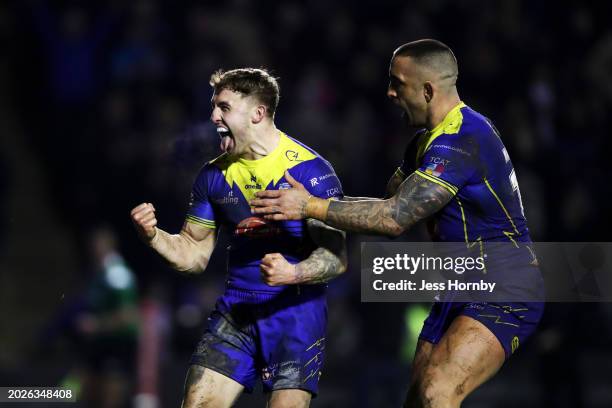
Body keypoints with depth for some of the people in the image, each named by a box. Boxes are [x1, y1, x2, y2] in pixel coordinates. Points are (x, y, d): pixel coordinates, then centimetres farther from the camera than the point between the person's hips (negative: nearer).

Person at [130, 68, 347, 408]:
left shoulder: (310, 169, -10)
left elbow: (337, 256, -12)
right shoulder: (214, 175, 8)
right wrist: (153, 236, -6)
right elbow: (193, 255, 14)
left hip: (297, 310, -5)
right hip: (236, 311, 5)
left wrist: (293, 273, -32)